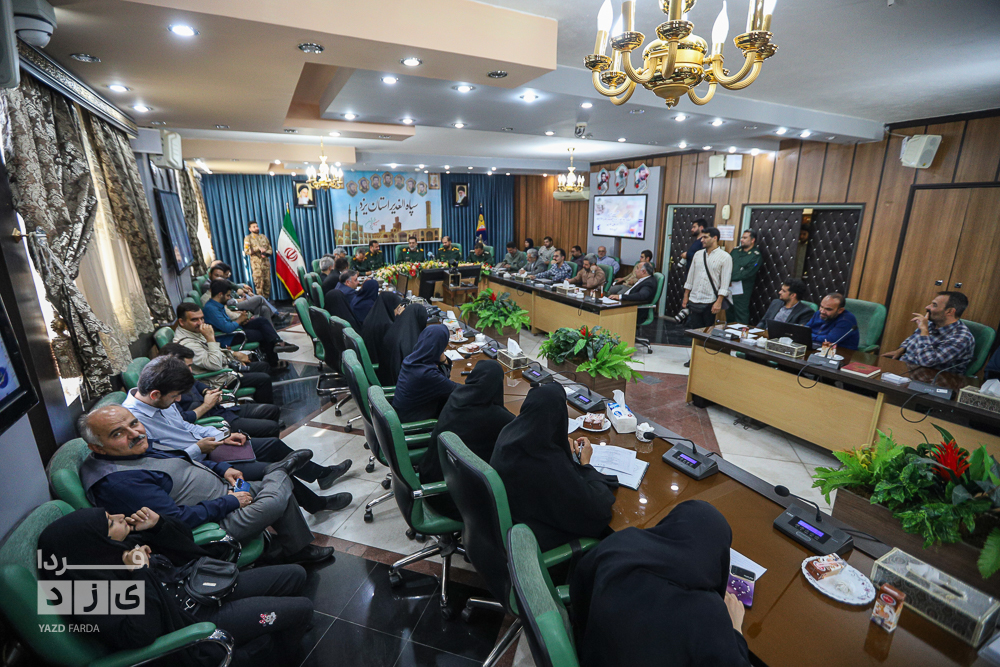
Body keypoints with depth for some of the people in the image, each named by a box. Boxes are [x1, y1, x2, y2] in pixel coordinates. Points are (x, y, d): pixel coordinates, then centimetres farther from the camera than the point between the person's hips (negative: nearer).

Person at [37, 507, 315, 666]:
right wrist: (138, 575, -29)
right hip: (197, 622, -8)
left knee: (295, 575, 5)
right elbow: (141, 636, -29)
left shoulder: (124, 542, 2)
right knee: (302, 608, -10)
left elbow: (184, 541, 12)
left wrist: (157, 525, -7)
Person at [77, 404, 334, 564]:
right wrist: (230, 502, -19)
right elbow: (178, 519, -26)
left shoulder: (138, 447, 4)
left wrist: (222, 468, 7)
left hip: (225, 497, 10)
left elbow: (185, 461, 21)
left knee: (283, 489, 7)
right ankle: (278, 471, 9)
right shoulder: (119, 482, -25)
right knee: (278, 498, -24)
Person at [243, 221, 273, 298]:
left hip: (266, 263, 4)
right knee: (259, 283, -9)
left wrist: (266, 253, -7)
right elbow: (246, 251, -6)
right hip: (256, 264, -4)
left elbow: (270, 250, 14)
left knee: (267, 283, 2)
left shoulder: (264, 237, 16)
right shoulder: (248, 238, 4)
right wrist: (258, 248, -14)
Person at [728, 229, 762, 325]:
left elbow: (747, 273, -14)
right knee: (729, 315, 14)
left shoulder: (756, 256, -4)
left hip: (741, 291, -6)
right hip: (729, 288, 6)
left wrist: (730, 278, -16)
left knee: (741, 318, -2)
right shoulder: (735, 251, 14)